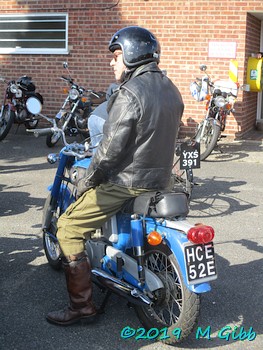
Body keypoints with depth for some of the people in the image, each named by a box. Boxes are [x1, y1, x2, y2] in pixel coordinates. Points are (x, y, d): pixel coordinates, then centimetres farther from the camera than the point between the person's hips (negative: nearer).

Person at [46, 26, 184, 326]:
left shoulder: (130, 93, -19)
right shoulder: (172, 91, 9)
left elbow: (112, 147, -20)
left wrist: (87, 180, -7)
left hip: (127, 182, -9)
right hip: (160, 178, 9)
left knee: (69, 228, 0)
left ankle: (81, 304, 2)